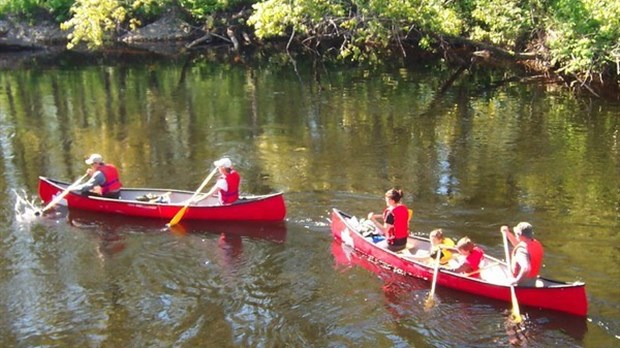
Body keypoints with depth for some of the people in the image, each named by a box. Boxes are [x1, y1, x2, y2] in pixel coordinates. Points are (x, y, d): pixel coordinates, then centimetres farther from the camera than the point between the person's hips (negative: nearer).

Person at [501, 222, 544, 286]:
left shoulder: (521, 249, -27)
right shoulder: (537, 244, 2)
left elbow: (526, 268, -40)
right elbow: (518, 245, 21)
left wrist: (517, 280, -28)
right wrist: (507, 233, 19)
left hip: (522, 282, -9)